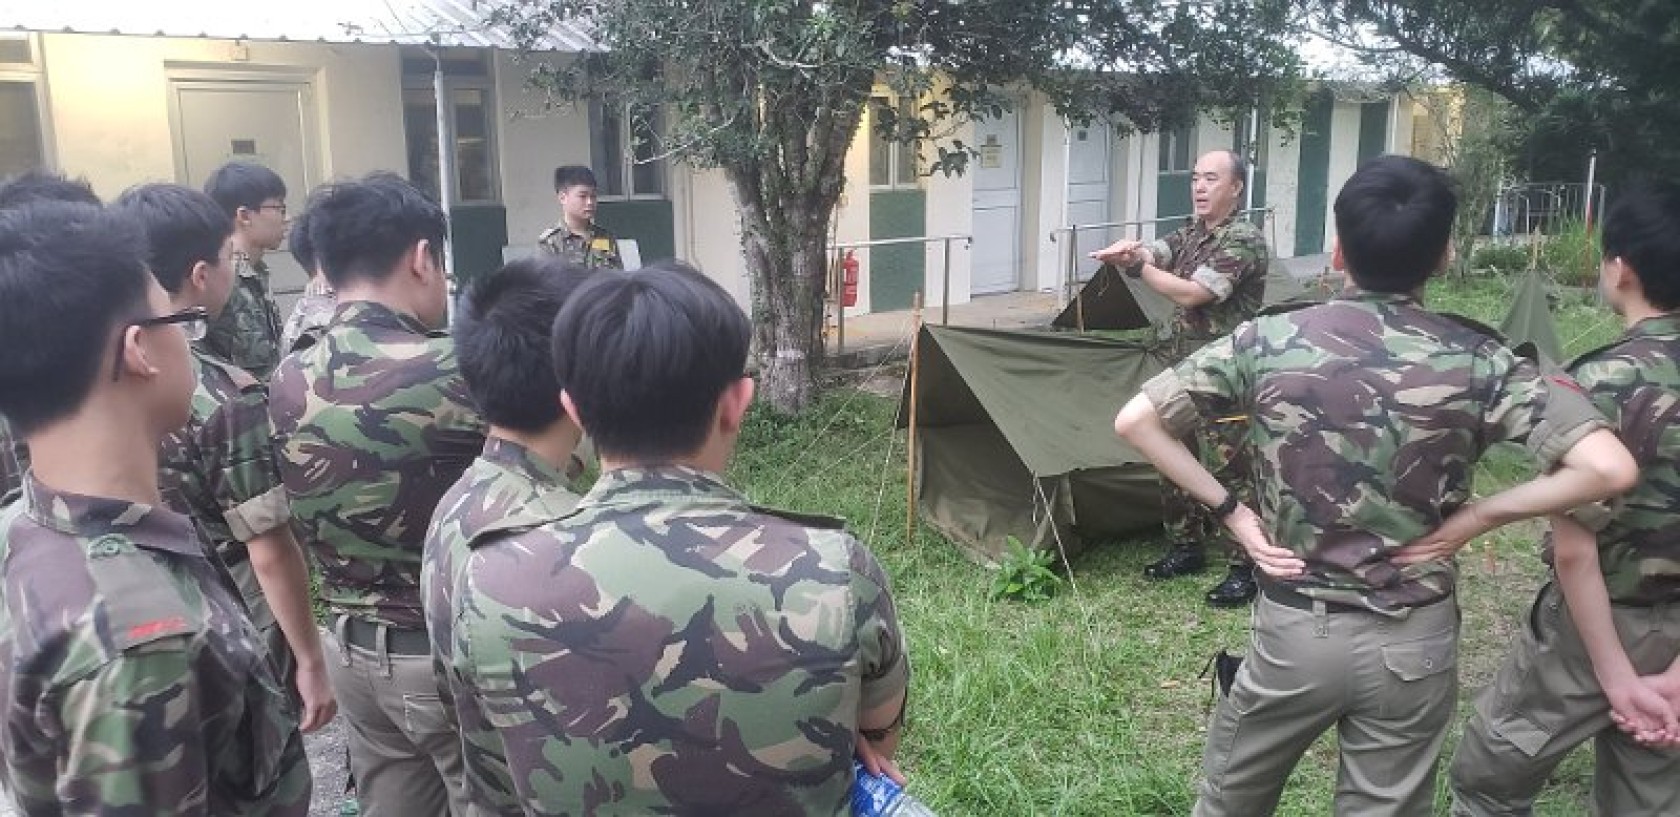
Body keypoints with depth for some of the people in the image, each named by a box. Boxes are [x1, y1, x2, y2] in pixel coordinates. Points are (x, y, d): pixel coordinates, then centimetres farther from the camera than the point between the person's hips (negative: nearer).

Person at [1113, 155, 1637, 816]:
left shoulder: (1269, 340, -11)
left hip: (1293, 631, -1)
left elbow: (1135, 421, -11)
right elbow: (1610, 469, -17)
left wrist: (1229, 510, -5)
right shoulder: (1477, 360, -11)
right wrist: (1476, 516, -7)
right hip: (1413, 643, 1)